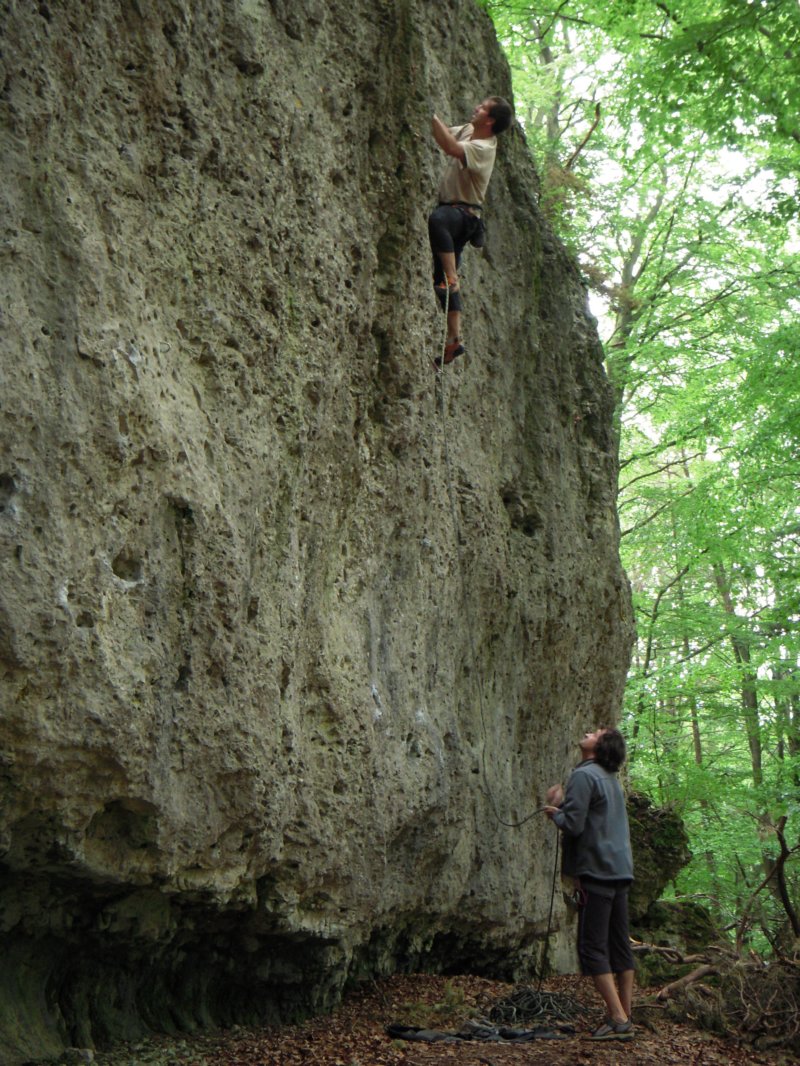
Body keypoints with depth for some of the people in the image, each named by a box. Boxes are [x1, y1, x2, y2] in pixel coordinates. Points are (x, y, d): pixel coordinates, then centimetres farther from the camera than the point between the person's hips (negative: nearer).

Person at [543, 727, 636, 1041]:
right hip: (620, 872, 9)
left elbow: (573, 825, -18)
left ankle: (618, 1019, -10)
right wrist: (562, 805, 17)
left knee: (592, 947, -6)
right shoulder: (611, 779, 17)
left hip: (597, 871, -9)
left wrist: (554, 813, 1)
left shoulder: (584, 775, -12)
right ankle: (625, 1018, 14)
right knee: (620, 946, 10)